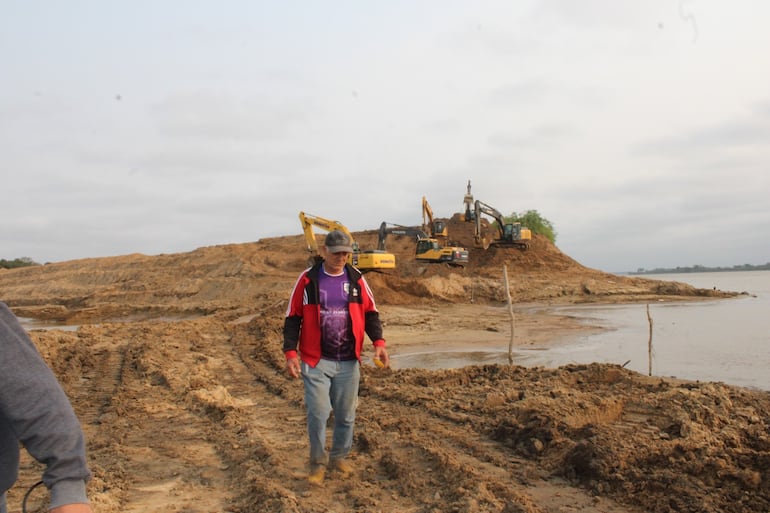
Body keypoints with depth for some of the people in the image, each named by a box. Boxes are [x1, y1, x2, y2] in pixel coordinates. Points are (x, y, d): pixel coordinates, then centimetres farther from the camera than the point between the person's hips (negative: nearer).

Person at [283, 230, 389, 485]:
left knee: (346, 414, 12)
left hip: (348, 361, 3)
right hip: (316, 361, -3)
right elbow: (293, 318, -1)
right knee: (318, 412, -7)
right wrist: (290, 352, -9)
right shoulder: (307, 280, -4)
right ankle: (318, 462, 14)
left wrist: (378, 341, -5)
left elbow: (370, 312, 9)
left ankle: (339, 456, 32)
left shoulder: (356, 279, 3)